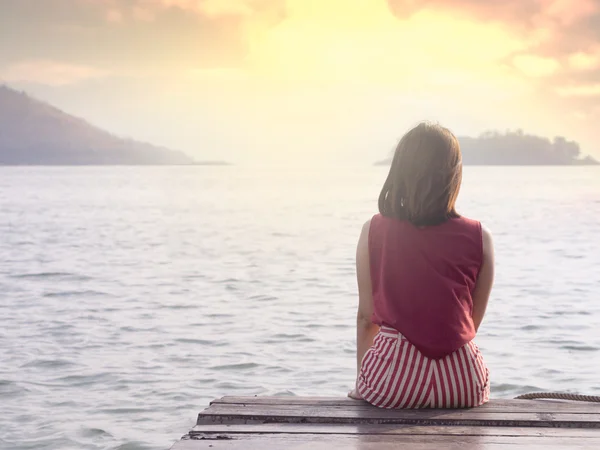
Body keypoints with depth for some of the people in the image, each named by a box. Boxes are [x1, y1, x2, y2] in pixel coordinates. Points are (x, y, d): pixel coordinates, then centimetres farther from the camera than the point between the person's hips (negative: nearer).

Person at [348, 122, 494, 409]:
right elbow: (473, 322, 7)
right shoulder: (479, 238, -3)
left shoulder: (374, 232, -3)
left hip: (392, 378, 0)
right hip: (463, 380, 0)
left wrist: (360, 384, 16)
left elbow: (366, 316, 3)